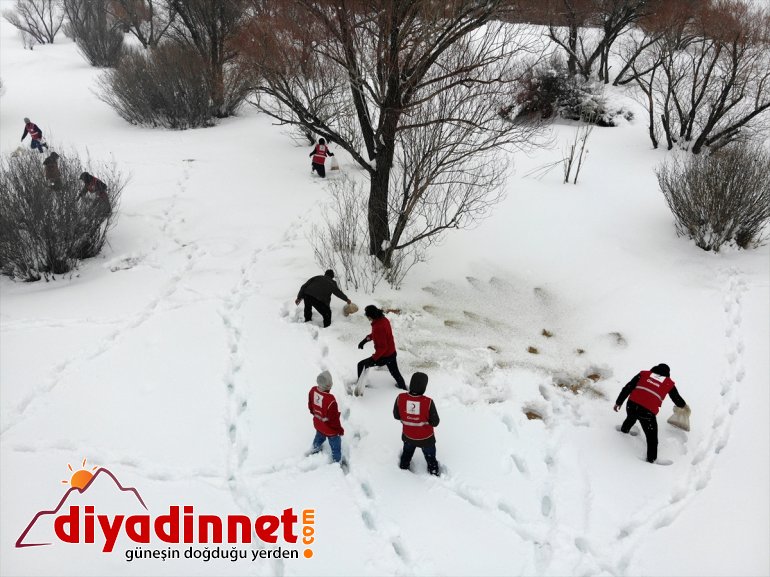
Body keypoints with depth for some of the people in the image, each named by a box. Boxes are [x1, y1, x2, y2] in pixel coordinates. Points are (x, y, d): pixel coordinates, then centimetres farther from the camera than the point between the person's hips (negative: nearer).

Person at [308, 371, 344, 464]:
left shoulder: (313, 391, -22)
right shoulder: (330, 400, -43)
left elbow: (310, 406, 0)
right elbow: (334, 418, -28)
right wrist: (340, 429, -9)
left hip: (318, 424, 7)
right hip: (330, 429, -7)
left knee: (319, 437, 39)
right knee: (336, 446, 21)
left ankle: (314, 449, 65)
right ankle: (337, 462, 43)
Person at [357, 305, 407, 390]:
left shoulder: (378, 327, -32)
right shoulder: (383, 319, -4)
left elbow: (382, 347, -28)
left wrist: (373, 358, -23)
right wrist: (366, 339, 4)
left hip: (384, 357, -8)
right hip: (392, 353, 8)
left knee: (361, 365, 7)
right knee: (395, 372, 30)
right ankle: (403, 387, 49)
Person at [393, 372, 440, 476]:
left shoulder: (400, 398, -24)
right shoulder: (428, 402, -32)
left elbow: (396, 416, -7)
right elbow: (435, 422, -20)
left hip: (408, 436, 3)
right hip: (426, 438, -3)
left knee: (407, 452, 34)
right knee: (430, 458, 25)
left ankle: (403, 468, 55)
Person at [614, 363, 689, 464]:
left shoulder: (644, 374, 16)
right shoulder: (669, 384, 14)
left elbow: (627, 388, 11)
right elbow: (677, 398, 30)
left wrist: (618, 402, 15)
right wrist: (683, 405, 53)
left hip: (631, 405, 4)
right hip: (648, 412, -4)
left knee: (631, 418, 39)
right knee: (652, 438, 14)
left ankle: (624, 430, 65)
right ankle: (651, 459, 21)